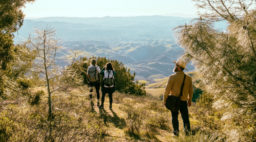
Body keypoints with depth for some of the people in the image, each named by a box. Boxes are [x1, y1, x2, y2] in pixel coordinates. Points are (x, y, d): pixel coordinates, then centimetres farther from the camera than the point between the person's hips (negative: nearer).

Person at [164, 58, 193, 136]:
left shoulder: (172, 77, -12)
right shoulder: (188, 78, -1)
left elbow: (167, 89, -12)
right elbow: (191, 91, 5)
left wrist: (164, 100, 0)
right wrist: (190, 100, 18)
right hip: (183, 101, 2)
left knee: (174, 116, 14)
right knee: (185, 117, 13)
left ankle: (176, 131, 5)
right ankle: (187, 128, -9)